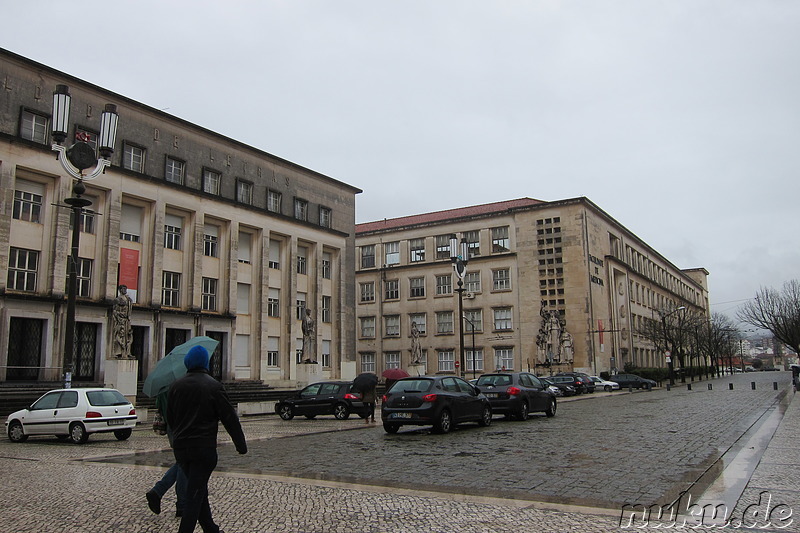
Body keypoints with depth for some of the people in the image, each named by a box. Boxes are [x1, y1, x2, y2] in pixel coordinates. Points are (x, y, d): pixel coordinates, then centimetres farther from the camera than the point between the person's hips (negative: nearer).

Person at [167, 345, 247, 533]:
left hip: (180, 447, 5)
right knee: (195, 494, 0)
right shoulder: (213, 386, -9)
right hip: (203, 447, -5)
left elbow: (170, 418, 14)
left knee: (198, 490, 17)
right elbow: (229, 418, -7)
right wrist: (241, 445, 2)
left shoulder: (176, 386, 5)